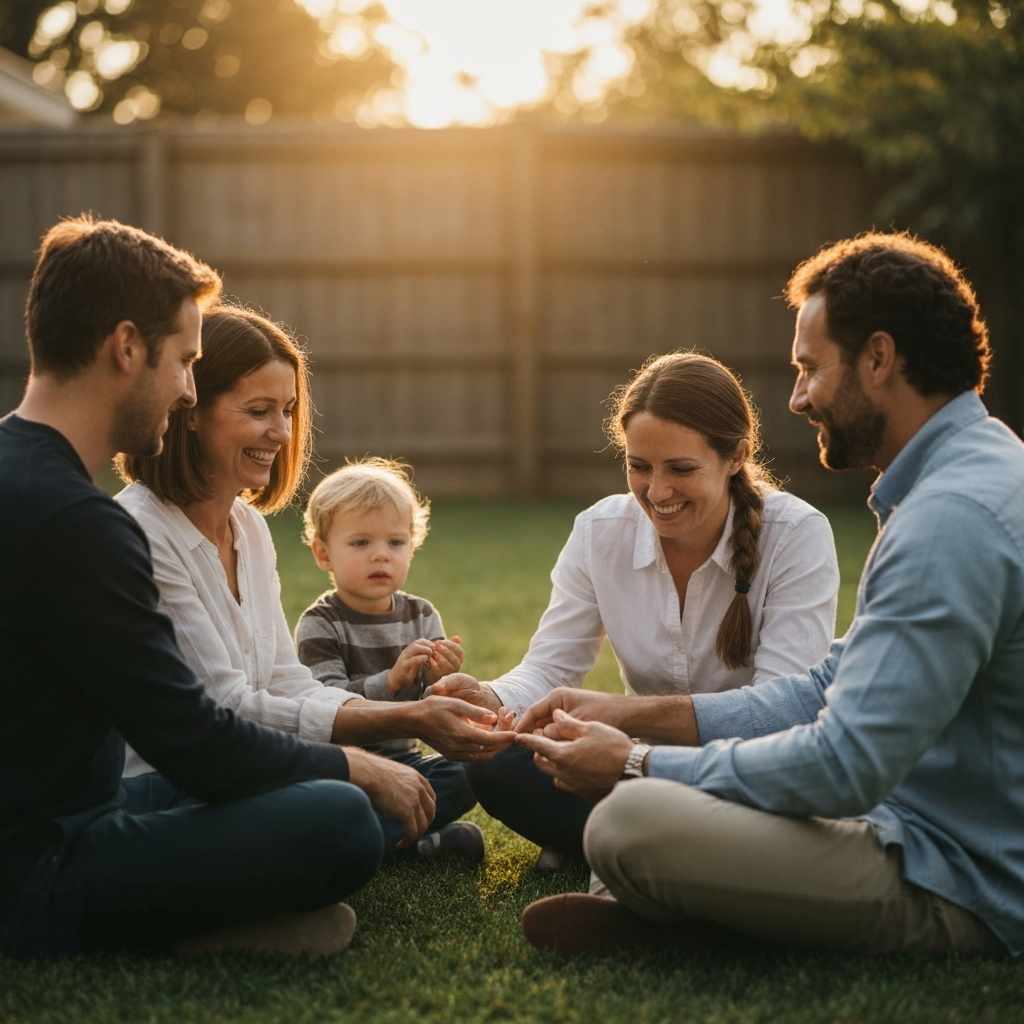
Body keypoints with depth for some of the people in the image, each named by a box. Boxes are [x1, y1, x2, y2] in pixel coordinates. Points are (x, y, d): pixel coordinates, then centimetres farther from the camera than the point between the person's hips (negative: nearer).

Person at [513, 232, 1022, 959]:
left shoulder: (955, 516, -23)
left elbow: (846, 766, -26)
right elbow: (833, 691, 15)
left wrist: (636, 765, -14)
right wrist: (635, 716, 8)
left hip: (961, 890, -11)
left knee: (631, 821, -28)